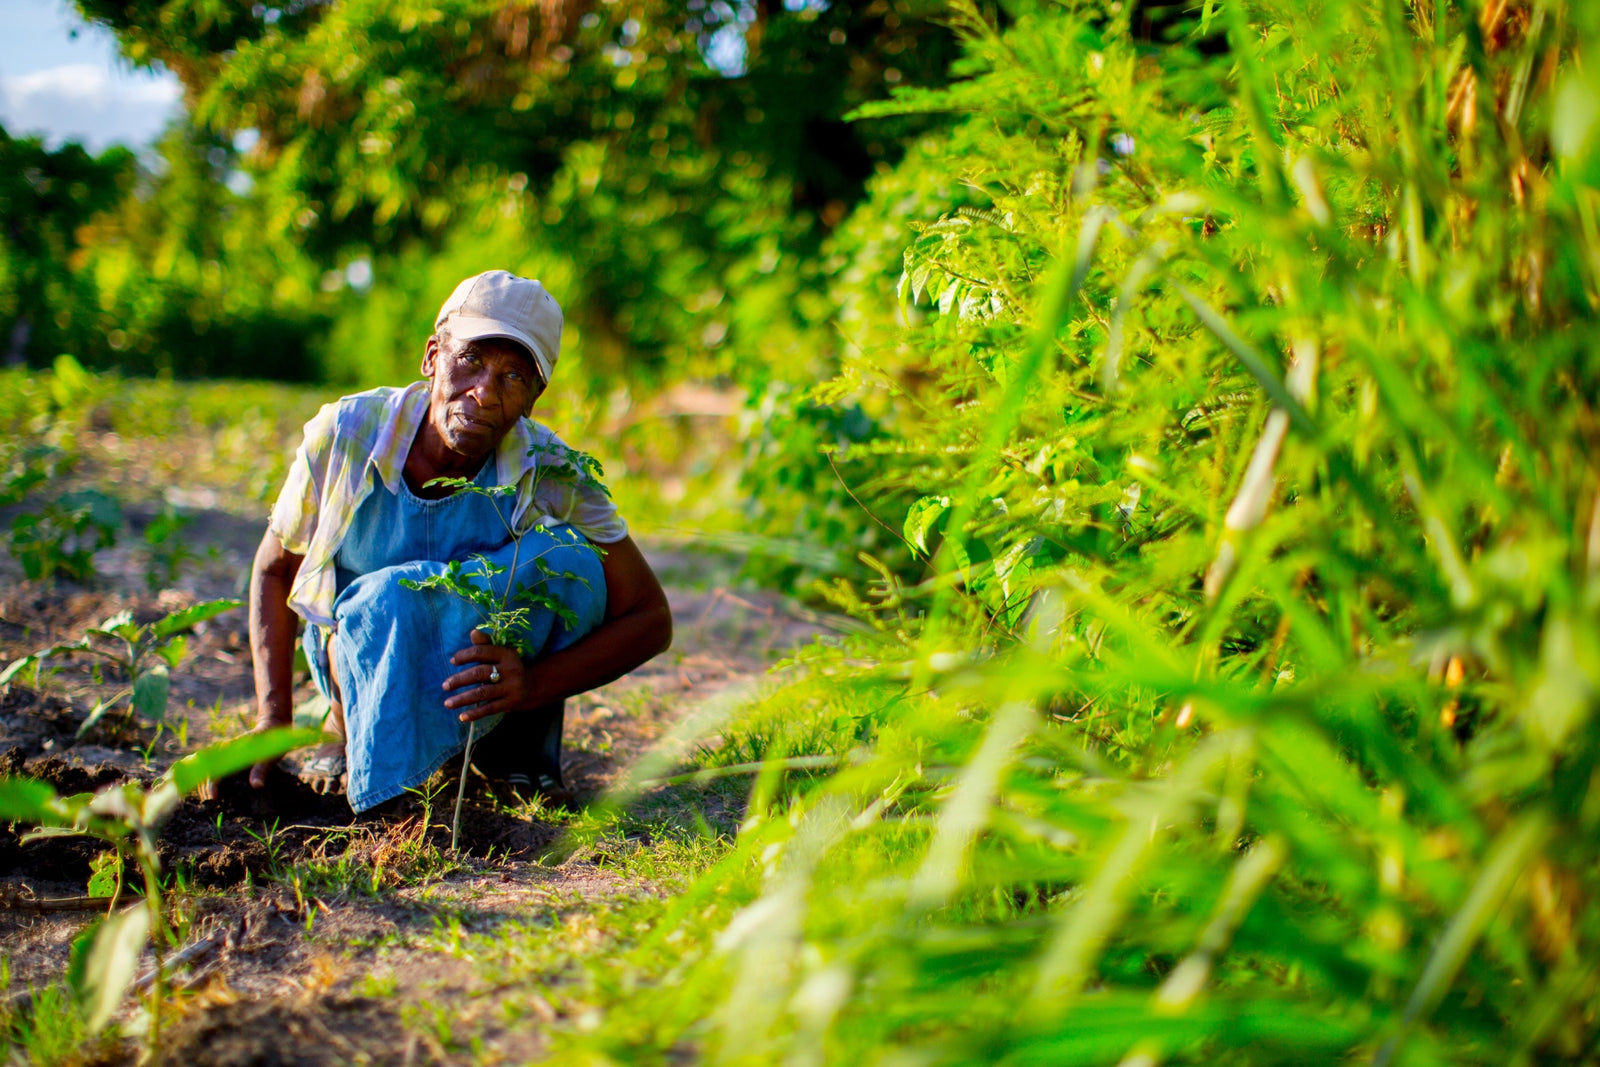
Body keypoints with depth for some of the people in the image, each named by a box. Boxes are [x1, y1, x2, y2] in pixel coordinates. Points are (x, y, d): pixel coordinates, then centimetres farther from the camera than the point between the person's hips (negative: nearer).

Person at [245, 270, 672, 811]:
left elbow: (651, 621, -17)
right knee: (390, 599, -37)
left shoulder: (553, 478, -22)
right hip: (360, 662, -1)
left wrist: (534, 685, -34)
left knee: (573, 562, -28)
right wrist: (273, 721, -15)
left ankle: (521, 738, -5)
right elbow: (273, 571, -4)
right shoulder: (344, 434, -20)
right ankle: (350, 735, -8)